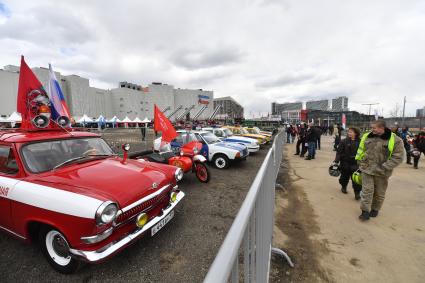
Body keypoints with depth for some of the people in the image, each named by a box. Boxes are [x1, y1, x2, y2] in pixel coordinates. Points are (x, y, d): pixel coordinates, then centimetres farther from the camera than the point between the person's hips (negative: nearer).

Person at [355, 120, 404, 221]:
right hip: (366, 169, 1)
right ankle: (365, 211, 10)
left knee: (379, 193, 16)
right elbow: (361, 151, 10)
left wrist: (383, 168, -18)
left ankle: (375, 209, 36)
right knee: (367, 190, 1)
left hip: (381, 173, -1)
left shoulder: (395, 140, -11)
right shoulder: (367, 136, -2)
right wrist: (360, 163, 8)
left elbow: (398, 157, -11)